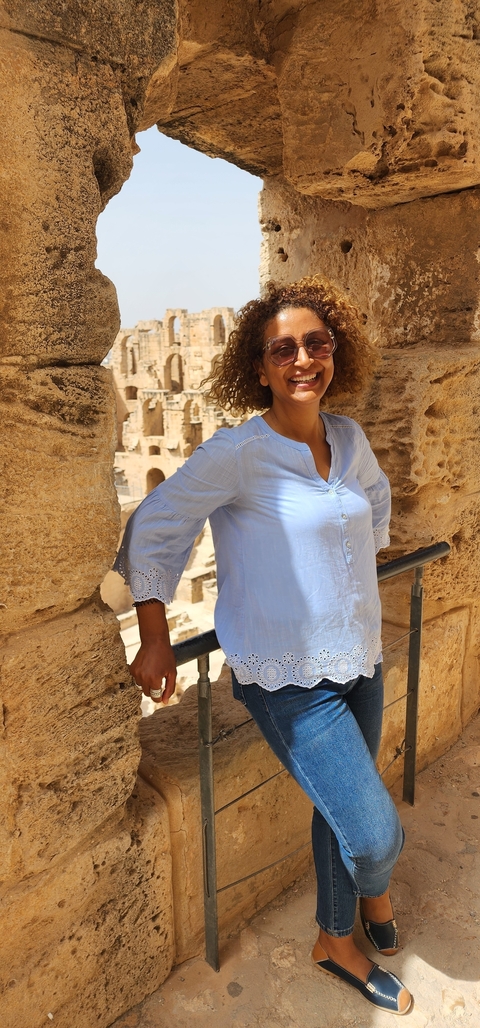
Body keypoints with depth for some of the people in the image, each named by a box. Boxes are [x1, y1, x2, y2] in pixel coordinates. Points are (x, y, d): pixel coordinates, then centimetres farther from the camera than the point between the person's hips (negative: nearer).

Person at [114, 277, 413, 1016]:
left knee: (342, 812, 19)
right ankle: (373, 888, 36)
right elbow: (154, 527, -11)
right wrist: (155, 639, -11)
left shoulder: (348, 438, 2)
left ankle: (337, 943, 48)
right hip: (291, 679, -6)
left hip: (360, 663, 6)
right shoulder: (237, 452, -17)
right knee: (377, 835, -4)